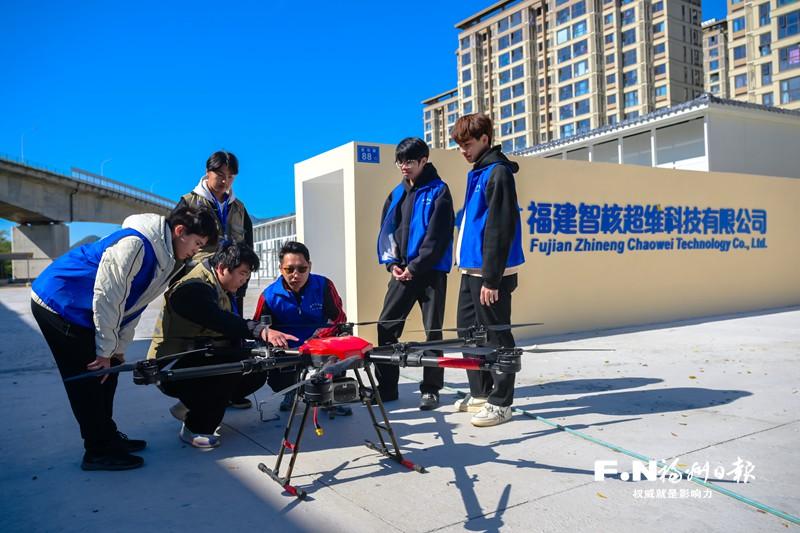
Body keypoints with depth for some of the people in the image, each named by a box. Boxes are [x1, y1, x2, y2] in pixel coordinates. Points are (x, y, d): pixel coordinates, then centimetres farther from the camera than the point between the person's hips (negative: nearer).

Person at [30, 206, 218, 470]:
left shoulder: (165, 258, 2)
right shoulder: (135, 243, -29)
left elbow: (134, 305, 7)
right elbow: (107, 297, -27)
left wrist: (117, 349, 5)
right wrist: (106, 350, -19)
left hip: (83, 310, 9)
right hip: (57, 302, -9)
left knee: (105, 374, 11)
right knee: (89, 378, -6)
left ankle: (107, 437, 23)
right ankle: (98, 452, 3)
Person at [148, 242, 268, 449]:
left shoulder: (219, 289, 10)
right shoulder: (193, 288, -22)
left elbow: (232, 323, 3)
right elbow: (220, 322, -39)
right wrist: (260, 331, -48)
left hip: (198, 360, 10)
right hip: (172, 369, -10)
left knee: (257, 372, -2)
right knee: (234, 362, -31)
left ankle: (189, 407, 13)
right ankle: (194, 429, -12)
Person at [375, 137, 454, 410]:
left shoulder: (438, 191, -4)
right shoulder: (397, 193, 13)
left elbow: (437, 235, -11)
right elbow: (386, 230, 13)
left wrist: (415, 266, -14)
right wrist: (392, 263, -2)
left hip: (431, 272, -5)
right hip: (402, 271, 5)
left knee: (433, 331, 3)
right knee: (386, 326, 2)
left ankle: (430, 389, 13)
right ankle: (386, 387, 12)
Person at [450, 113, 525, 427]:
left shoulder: (498, 173, -11)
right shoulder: (477, 173, 17)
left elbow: (501, 228, -18)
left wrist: (491, 278, -20)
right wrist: (473, 272, 17)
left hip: (489, 273, -10)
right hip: (471, 269, 10)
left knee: (495, 336, -1)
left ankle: (500, 403, 10)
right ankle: (480, 394, 27)